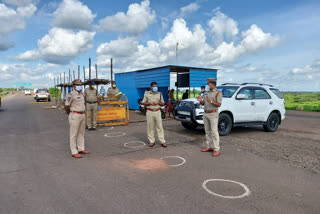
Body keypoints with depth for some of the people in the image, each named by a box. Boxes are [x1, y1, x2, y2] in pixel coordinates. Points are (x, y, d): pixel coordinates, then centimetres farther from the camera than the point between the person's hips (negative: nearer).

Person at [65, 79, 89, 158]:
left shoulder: (81, 94, 12)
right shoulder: (71, 94, -13)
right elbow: (66, 106, -12)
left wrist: (82, 112, 14)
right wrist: (70, 114, -1)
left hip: (82, 115, 8)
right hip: (75, 115, -8)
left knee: (81, 133, 15)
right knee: (74, 134, -1)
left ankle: (81, 149, 27)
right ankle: (74, 152, 5)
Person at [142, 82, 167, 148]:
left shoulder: (159, 94, 11)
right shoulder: (146, 93, 7)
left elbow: (163, 104, 13)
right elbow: (143, 103, 5)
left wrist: (158, 102, -8)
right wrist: (150, 103, -11)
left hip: (157, 112, 1)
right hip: (149, 112, 0)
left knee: (160, 127, -1)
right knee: (150, 127, 1)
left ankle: (162, 141, 2)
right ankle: (152, 141, 12)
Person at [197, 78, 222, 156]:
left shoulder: (218, 93, -5)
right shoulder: (207, 92, 15)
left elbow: (219, 104, -15)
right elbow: (203, 103, 15)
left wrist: (211, 101, -28)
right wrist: (200, 101, -7)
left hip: (213, 114, -7)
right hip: (205, 114, 7)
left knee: (214, 132, -8)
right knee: (207, 131, 10)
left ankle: (217, 149, -5)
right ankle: (209, 146, 19)